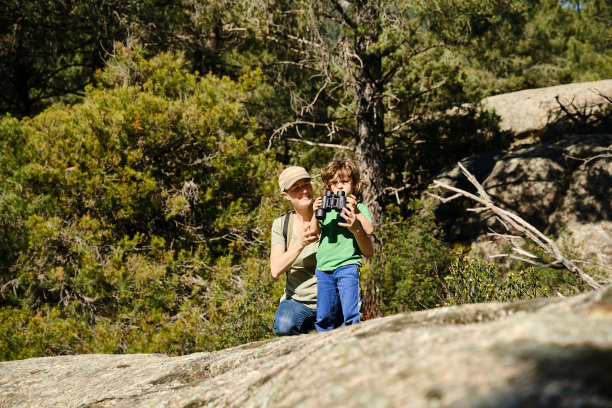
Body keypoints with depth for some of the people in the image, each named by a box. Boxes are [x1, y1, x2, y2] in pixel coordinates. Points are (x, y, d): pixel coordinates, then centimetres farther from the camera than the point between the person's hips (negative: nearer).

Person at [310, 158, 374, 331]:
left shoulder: (359, 208, 9)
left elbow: (369, 231, -6)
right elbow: (313, 231, 9)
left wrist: (355, 210, -9)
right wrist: (315, 213, -4)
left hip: (347, 265, -3)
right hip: (324, 267, 4)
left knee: (350, 314, -11)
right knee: (323, 316, 4)